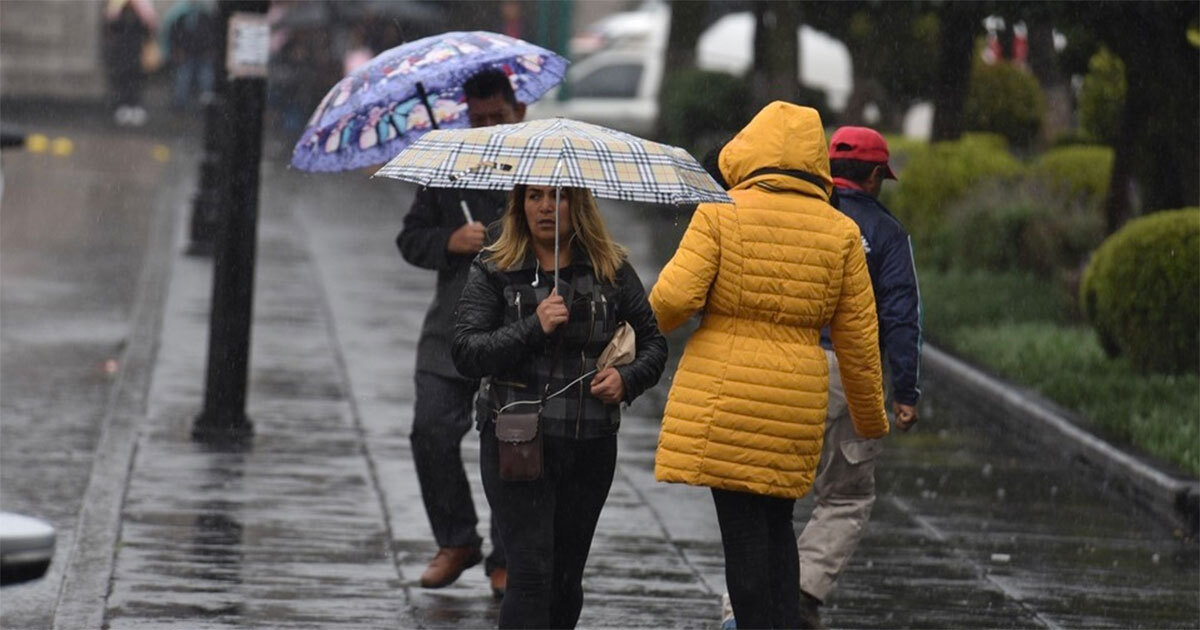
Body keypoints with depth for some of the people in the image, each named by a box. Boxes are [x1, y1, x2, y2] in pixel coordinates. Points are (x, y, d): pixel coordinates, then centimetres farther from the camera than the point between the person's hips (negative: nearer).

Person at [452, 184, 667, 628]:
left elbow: (653, 341, 15)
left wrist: (628, 379, -5)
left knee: (567, 577, 9)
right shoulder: (494, 271, 1)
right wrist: (534, 327, -19)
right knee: (532, 571, -12)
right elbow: (466, 353, -8)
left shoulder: (611, 270, 7)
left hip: (591, 445, 3)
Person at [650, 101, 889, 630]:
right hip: (797, 402, 4)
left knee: (741, 527, -2)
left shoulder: (720, 213, -4)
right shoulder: (841, 233, 6)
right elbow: (858, 339, 8)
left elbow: (675, 296, -13)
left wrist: (649, 326, 10)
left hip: (722, 397, -4)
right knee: (776, 523, 16)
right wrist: (871, 417, 20)